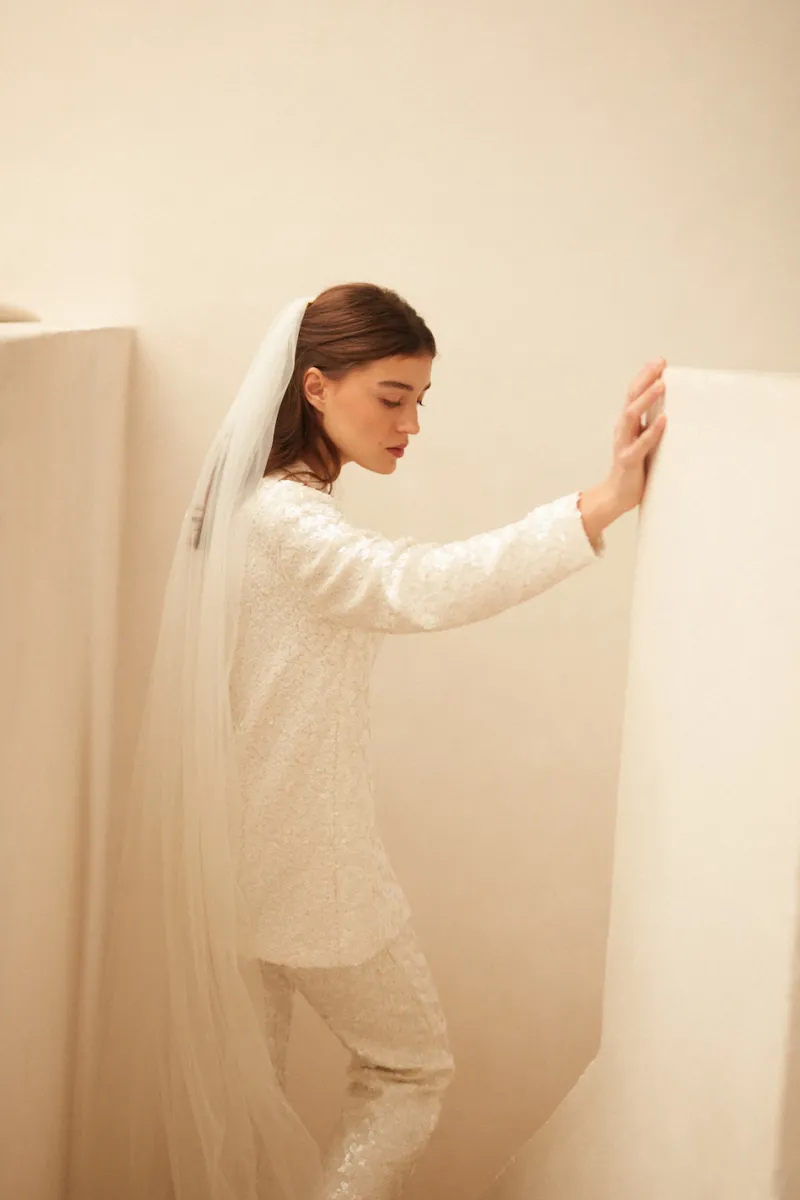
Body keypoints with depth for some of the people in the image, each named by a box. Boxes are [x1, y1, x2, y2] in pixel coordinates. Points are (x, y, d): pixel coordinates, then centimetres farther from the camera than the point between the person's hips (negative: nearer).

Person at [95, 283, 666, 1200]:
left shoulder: (254, 503, 9)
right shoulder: (284, 520, -24)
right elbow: (426, 587, -41)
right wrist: (603, 504, -50)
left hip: (246, 856, 9)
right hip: (306, 863, -9)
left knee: (241, 1090, 18)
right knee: (411, 1067, 10)